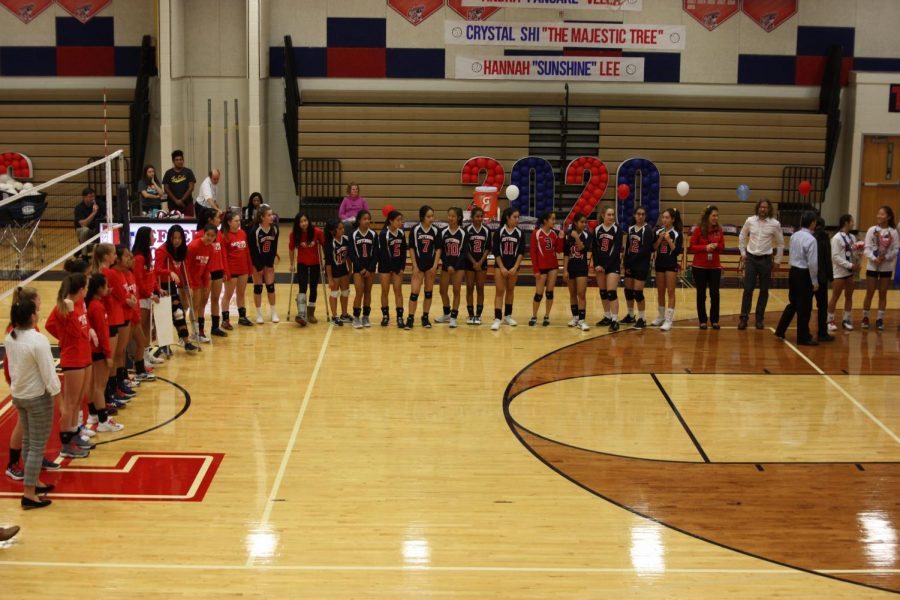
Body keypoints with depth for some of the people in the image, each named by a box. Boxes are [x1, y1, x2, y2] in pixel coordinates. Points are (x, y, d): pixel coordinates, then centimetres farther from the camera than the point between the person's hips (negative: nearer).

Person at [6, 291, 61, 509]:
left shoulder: (9, 338, -3)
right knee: (38, 445, 0)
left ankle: (34, 482, 33)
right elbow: (48, 372, -21)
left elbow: (12, 366, 9)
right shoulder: (38, 340, -25)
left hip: (18, 395, 8)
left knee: (28, 441, 20)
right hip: (38, 397, -8)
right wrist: (55, 391, -7)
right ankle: (29, 494, 1)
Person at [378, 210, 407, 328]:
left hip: (398, 265, 3)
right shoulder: (383, 234, -14)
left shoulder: (401, 233, 0)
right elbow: (383, 252, -14)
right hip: (385, 266, -3)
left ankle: (399, 317, 2)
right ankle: (385, 316, 16)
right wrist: (393, 268, -14)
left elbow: (404, 251, 6)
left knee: (398, 291, 1)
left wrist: (402, 267, -2)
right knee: (385, 291, 5)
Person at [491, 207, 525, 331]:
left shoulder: (520, 233, 0)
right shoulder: (499, 232, -6)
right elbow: (496, 251, -5)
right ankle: (497, 319, -11)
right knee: (500, 291, -7)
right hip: (500, 265, -2)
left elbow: (521, 252, 0)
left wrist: (515, 267, -8)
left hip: (514, 266, 2)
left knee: (510, 290, 12)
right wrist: (502, 268, -11)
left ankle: (507, 316, 24)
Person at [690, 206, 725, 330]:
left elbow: (722, 247, 6)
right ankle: (703, 320, 14)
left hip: (715, 267, 2)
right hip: (699, 267, -2)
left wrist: (716, 246, -15)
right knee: (701, 294, 5)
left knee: (715, 294, 1)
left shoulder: (719, 230, 2)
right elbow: (692, 247, -7)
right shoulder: (698, 230, -6)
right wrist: (705, 247, -21)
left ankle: (714, 320, 12)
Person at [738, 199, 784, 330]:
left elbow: (780, 243, 6)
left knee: (764, 290, 6)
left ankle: (760, 318, 15)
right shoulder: (750, 221, -2)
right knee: (748, 289, -1)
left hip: (766, 260, 0)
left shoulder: (775, 224, -5)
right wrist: (743, 253, 8)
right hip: (751, 258, 0)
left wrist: (778, 260, 6)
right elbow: (742, 237, 13)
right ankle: (744, 317, 4)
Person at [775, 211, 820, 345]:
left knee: (793, 303, 20)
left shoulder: (794, 236, 5)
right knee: (804, 308, 3)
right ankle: (803, 337, 11)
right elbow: (813, 263, -17)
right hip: (804, 274, -7)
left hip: (793, 271, 7)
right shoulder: (811, 240, -18)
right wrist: (815, 281, -10)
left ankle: (780, 331, 23)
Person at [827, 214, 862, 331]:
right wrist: (850, 265, -20)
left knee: (849, 297, 10)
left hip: (851, 272, 6)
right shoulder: (837, 238, -12)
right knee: (835, 297, 1)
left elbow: (855, 254, 13)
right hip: (839, 272, -6)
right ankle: (830, 321, 10)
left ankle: (846, 320, 19)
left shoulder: (852, 237, 7)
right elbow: (835, 257, -17)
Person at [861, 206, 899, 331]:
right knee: (869, 293, 5)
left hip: (887, 267, 0)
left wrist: (885, 257, -19)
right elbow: (867, 248, -6)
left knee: (883, 294, 8)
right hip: (872, 266, 0)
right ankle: (865, 318, 15)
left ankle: (880, 319, 15)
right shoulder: (872, 230, -4)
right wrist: (874, 259, -21)